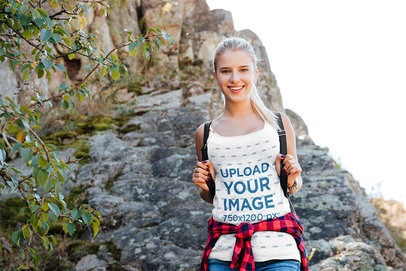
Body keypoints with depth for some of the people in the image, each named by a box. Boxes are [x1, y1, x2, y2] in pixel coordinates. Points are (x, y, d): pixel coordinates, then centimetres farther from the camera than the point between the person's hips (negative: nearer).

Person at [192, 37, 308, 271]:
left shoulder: (279, 123, 6)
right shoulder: (205, 133, 8)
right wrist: (205, 186, -1)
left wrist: (292, 179, -4)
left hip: (276, 246, -1)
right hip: (225, 249, 1)